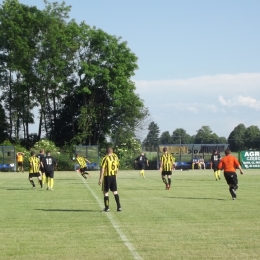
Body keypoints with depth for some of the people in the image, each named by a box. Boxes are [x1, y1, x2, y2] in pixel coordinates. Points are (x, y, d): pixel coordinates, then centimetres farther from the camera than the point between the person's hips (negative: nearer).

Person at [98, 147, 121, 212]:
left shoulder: (105, 158, -12)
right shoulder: (115, 157, 4)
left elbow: (102, 169, -15)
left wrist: (100, 179, -14)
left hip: (107, 176, -5)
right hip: (114, 176, 5)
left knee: (105, 192, 5)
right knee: (115, 191, 12)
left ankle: (107, 208, 5)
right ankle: (119, 207, 9)